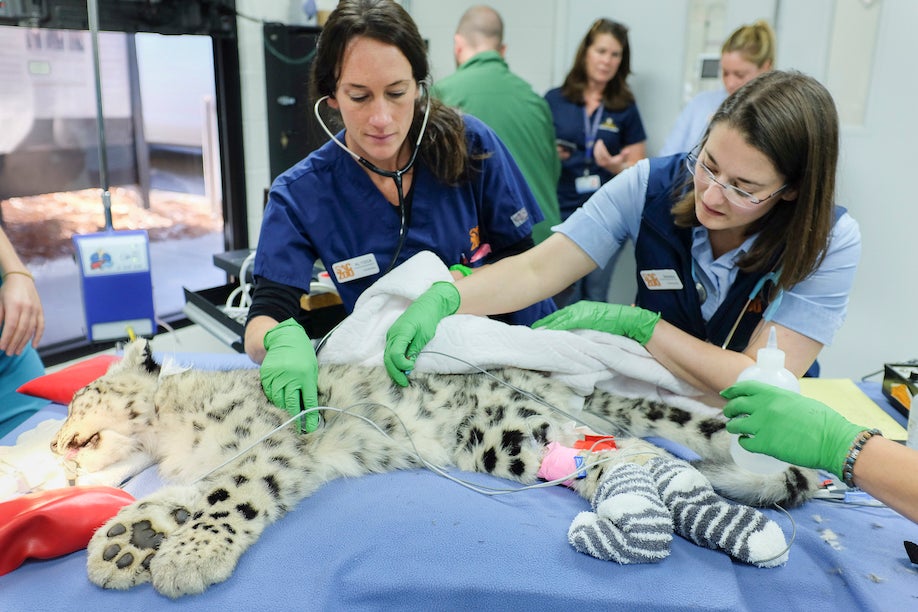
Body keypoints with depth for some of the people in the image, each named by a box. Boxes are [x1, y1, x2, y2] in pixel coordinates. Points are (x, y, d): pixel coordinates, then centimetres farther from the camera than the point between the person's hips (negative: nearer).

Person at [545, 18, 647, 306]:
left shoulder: (626, 108, 5)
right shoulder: (554, 100, 3)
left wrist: (617, 166, -15)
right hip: (560, 214, -1)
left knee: (595, 300, 9)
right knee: (562, 300, 2)